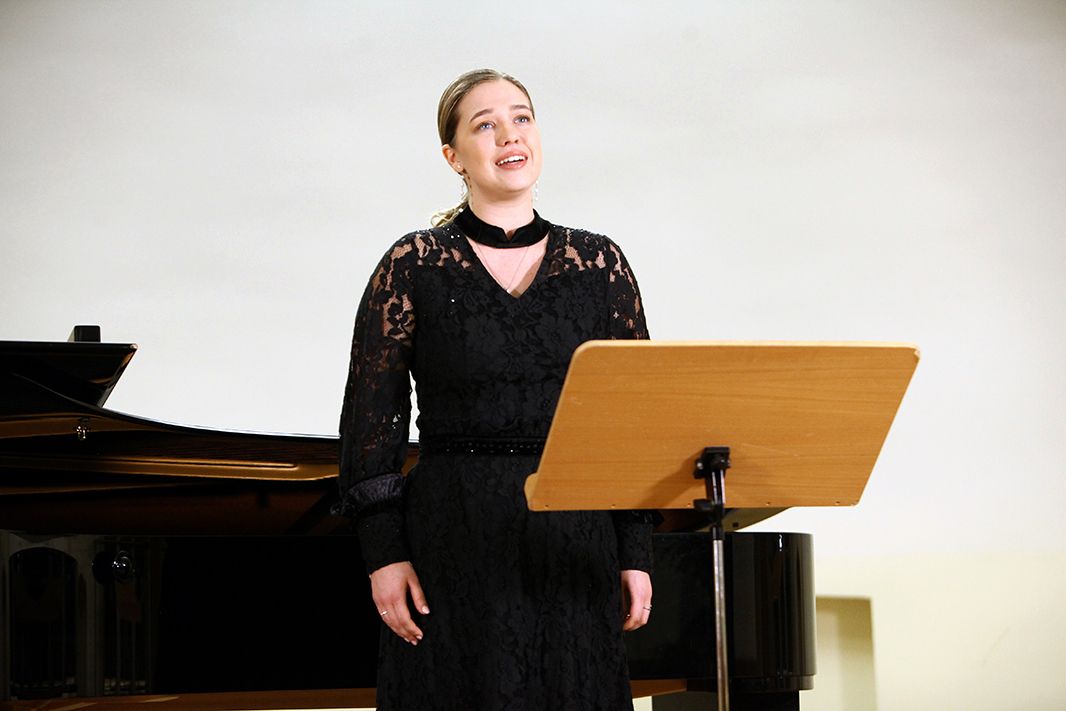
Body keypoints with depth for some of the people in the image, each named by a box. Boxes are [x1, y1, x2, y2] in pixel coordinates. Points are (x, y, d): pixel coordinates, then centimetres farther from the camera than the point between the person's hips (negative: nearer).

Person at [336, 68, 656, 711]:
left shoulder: (601, 264, 7)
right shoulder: (413, 266, 1)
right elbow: (372, 419, -1)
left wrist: (636, 556, 3)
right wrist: (384, 554, -8)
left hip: (575, 547, 2)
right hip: (453, 542, -2)